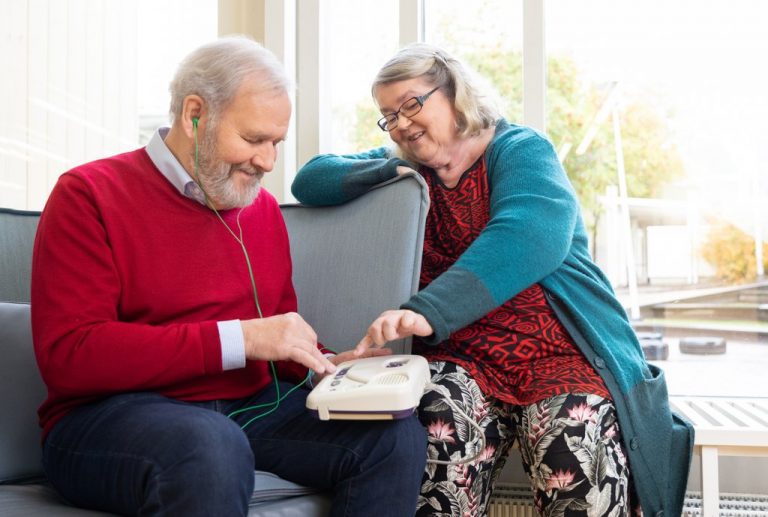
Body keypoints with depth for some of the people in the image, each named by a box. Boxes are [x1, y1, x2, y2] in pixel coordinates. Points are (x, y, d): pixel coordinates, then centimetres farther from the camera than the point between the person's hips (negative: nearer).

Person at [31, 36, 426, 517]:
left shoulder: (263, 207, 13)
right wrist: (237, 338, -21)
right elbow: (67, 355, -15)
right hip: (113, 414, -5)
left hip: (253, 407, 6)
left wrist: (324, 365, -3)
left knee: (399, 437, -13)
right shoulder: (89, 195, -4)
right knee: (212, 449, -39)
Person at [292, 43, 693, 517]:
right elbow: (312, 180, 12)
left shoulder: (520, 150, 0)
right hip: (459, 355, 3)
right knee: (439, 436, -32)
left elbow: (528, 236, -21)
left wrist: (427, 311, -36)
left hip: (558, 351, -2)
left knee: (580, 464, -32)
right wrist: (390, 171, -5)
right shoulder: (406, 170, 18)